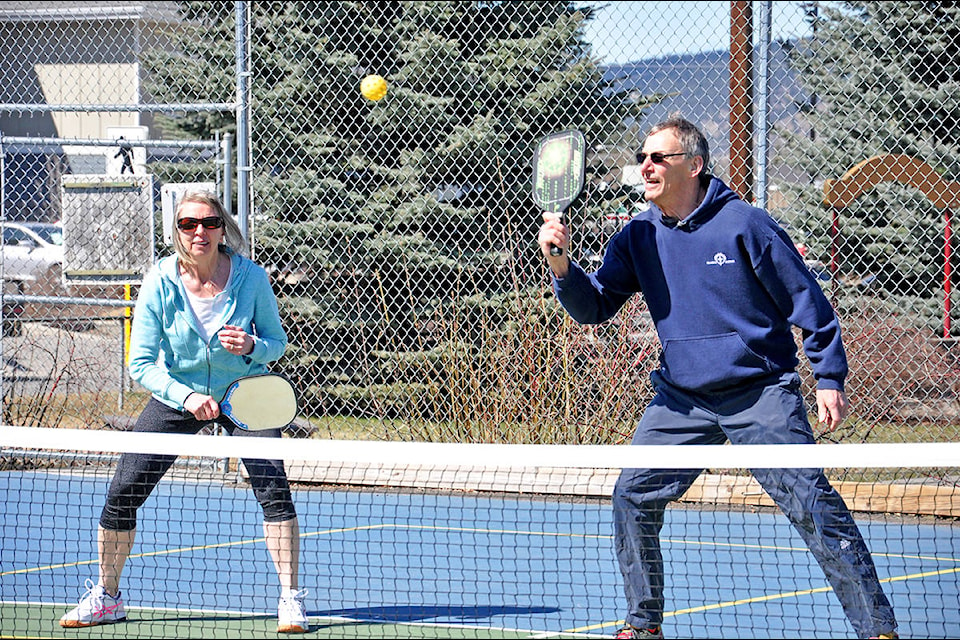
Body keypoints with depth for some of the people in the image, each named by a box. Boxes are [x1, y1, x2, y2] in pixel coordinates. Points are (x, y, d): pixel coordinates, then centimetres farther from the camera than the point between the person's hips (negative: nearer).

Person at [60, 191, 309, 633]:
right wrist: (185, 397, -31)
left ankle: (290, 597, -7)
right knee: (122, 492, -3)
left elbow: (277, 341, -5)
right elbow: (142, 364, -15)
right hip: (176, 394, 1)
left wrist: (252, 347, -28)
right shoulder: (161, 283, -18)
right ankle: (105, 597, 16)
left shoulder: (251, 278, -18)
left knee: (273, 488, -19)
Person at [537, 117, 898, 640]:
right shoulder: (637, 238, 4)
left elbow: (808, 302, -5)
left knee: (814, 507, -12)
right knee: (632, 496, -2)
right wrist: (562, 268, -16)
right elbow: (594, 307, 3)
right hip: (681, 398, 5)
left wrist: (830, 378, -7)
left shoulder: (743, 224, -10)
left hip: (760, 392, -5)